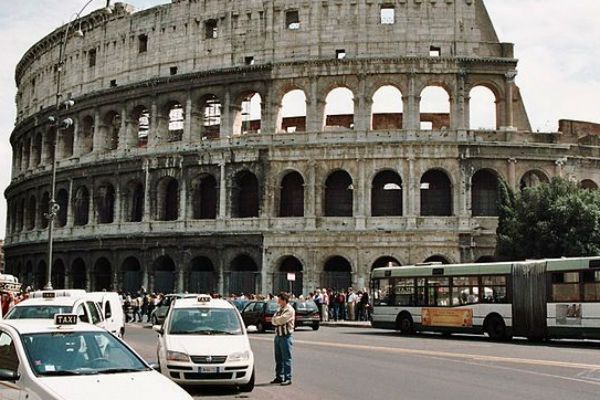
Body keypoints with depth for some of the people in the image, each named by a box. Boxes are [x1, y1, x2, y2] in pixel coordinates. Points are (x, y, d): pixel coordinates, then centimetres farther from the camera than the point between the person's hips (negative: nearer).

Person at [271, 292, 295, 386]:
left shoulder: (290, 310, -10)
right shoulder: (280, 309, 18)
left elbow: (281, 320, -20)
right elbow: (273, 321, 11)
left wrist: (275, 320, -1)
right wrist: (278, 321, -9)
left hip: (286, 336, -8)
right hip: (278, 335, 8)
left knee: (286, 358, -6)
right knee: (278, 358, 13)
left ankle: (288, 378, -3)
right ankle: (279, 377, 22)